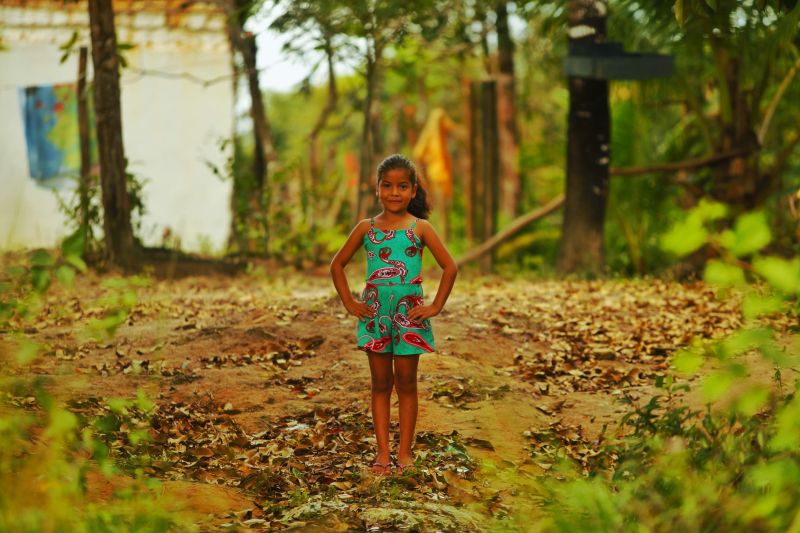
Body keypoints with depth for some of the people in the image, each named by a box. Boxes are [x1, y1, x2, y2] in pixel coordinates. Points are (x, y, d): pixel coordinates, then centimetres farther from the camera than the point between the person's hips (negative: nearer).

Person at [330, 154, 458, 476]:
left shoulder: (420, 228, -2)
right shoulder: (366, 228, 3)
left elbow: (450, 267, -1)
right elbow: (337, 264, 11)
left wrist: (436, 306, -5)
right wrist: (349, 302, 4)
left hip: (409, 312, -2)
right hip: (375, 312, 2)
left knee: (406, 383, 4)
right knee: (380, 383, 6)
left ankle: (405, 451, 10)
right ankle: (382, 452, 10)